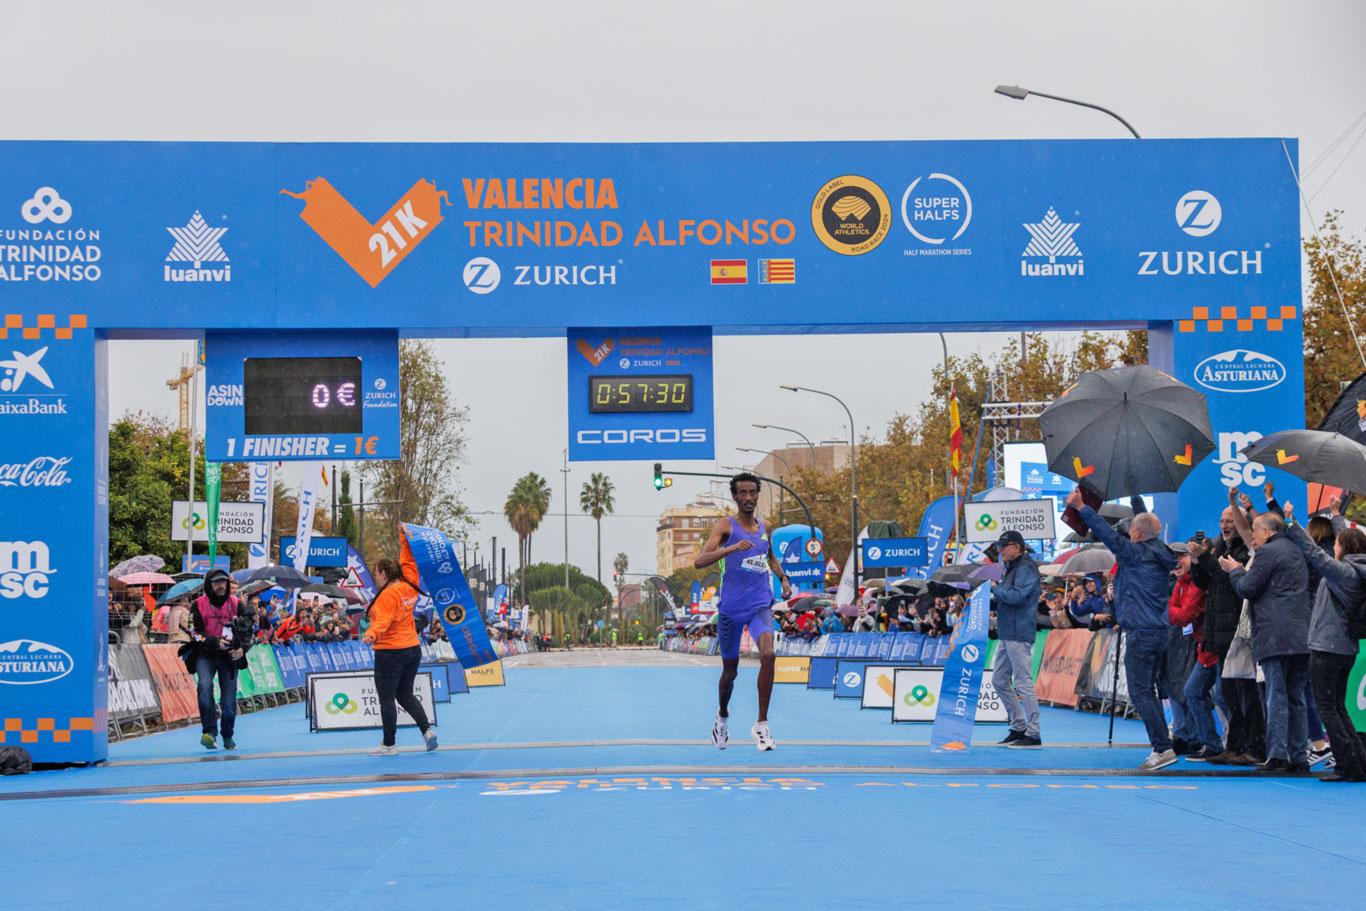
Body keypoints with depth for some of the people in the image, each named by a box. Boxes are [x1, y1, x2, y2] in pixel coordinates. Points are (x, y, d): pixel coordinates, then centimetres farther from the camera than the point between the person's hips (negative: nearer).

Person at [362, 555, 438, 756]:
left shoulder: (388, 595, -16)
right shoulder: (409, 587, 5)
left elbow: (383, 619, -30)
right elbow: (409, 562, 19)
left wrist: (371, 634, -45)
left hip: (390, 651, -8)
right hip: (412, 649, 8)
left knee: (386, 698, -1)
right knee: (406, 695, 17)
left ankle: (389, 744, 2)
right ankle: (427, 730, 2)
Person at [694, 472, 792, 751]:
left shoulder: (763, 527, 11)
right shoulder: (725, 526, -5)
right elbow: (699, 561, -19)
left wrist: (783, 577, 14)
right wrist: (731, 548, -32)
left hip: (760, 605, 2)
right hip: (731, 607, -2)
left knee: (768, 654, -23)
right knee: (730, 670, 9)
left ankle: (761, 724, -15)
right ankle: (723, 715, 41)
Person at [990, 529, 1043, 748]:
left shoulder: (1026, 569, -12)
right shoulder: (1010, 568, 19)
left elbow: (1016, 596, -24)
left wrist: (995, 588, -10)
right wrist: (990, 598, 7)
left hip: (1019, 635, -11)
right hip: (1006, 634, 11)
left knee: (1023, 683, -9)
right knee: (999, 680, 13)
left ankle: (1033, 734, -7)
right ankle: (1018, 727, 20)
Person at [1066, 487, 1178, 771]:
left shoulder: (1137, 553, -9)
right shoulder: (1159, 556, 13)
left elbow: (1109, 535, -11)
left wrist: (1081, 507, -8)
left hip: (1142, 633, -9)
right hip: (1160, 632, 9)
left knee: (1140, 693, -8)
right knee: (1147, 692, 14)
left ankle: (1163, 748, -13)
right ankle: (1161, 746, 11)